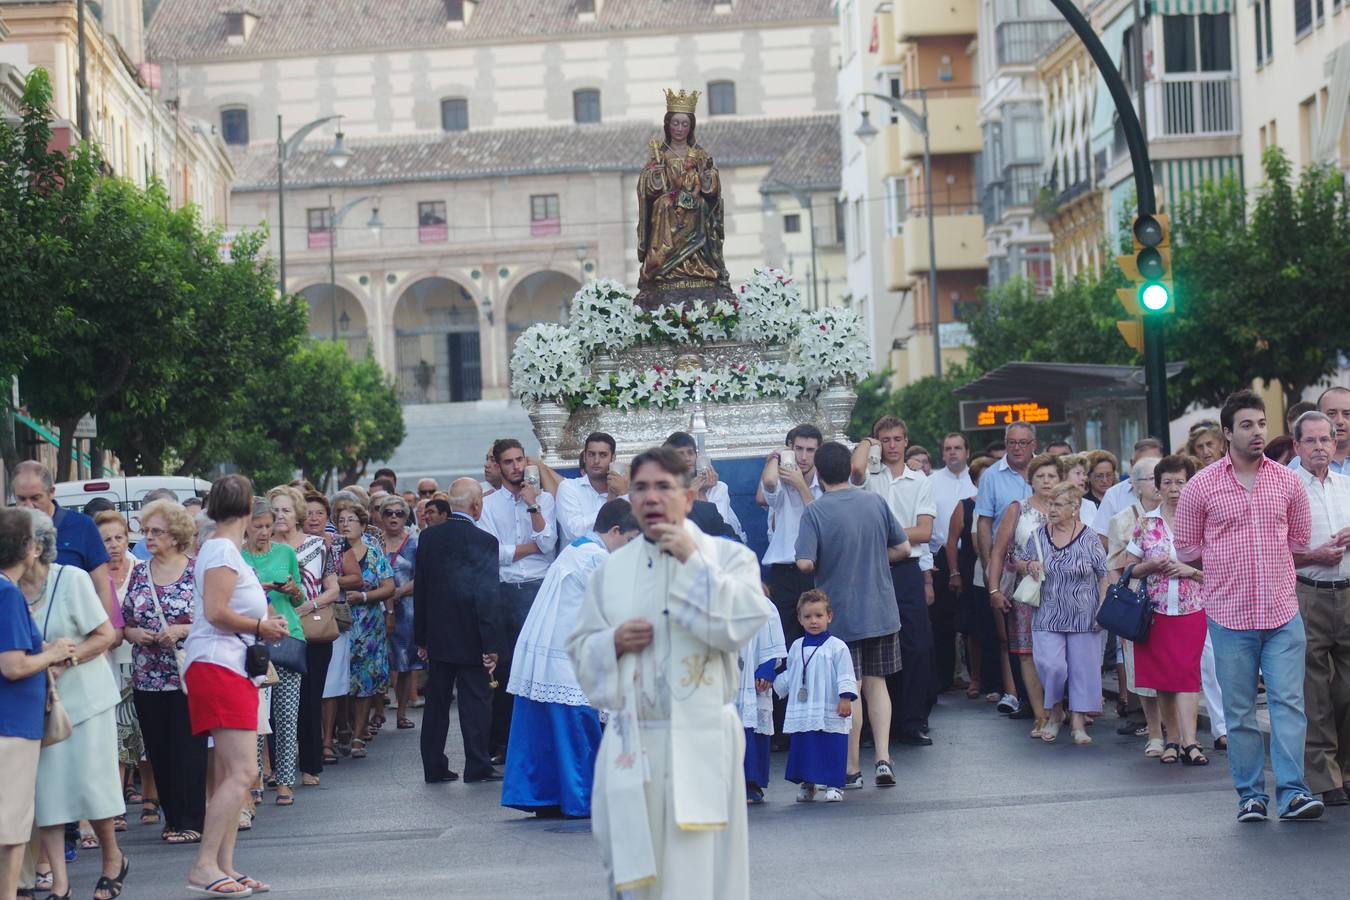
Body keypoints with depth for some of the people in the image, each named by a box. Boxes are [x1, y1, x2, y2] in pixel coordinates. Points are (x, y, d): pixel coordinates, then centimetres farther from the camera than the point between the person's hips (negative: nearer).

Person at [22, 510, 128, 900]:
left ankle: (113, 858, 23)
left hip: (84, 695, -3)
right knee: (44, 787, 0)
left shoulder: (72, 579, -10)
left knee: (89, 780, -1)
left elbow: (106, 634, -7)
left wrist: (65, 657, -20)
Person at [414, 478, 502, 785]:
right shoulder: (485, 541, -13)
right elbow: (488, 595, -15)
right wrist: (491, 645, -11)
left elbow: (420, 589, 6)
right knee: (475, 702, 3)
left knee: (436, 703, 11)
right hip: (470, 639, -5)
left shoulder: (429, 537, 2)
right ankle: (477, 767, 6)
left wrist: (421, 638, 13)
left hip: (436, 636, 5)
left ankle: (434, 767, 14)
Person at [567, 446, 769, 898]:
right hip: (631, 742, 3)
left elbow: (741, 623, -16)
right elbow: (580, 649, 14)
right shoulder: (612, 568, 10)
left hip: (701, 741, -3)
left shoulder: (728, 555, 0)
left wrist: (693, 561, -14)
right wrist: (614, 642, -7)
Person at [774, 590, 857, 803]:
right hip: (802, 712, 5)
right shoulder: (796, 647, 12)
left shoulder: (836, 646, -3)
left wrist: (845, 698, -14)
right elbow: (788, 676, 24)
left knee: (832, 749, -2)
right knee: (803, 747, 7)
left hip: (830, 713, -4)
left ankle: (834, 785, 6)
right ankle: (806, 784, 17)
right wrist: (774, 685, 25)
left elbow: (846, 676, -6)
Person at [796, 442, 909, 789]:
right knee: (877, 683, 14)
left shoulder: (815, 512, -13)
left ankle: (852, 769, 11)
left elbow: (805, 563, -20)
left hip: (841, 614, -3)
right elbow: (903, 549, 4)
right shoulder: (876, 502, 0)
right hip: (882, 610, 3)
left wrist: (827, 567, 2)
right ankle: (883, 758, 4)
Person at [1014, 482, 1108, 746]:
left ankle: (1078, 721, 13)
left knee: (1082, 667, 2)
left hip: (1083, 616, -1)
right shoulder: (1039, 535, 4)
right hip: (1048, 615, 1)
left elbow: (1104, 576, -2)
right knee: (1051, 665, -10)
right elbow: (1019, 563, 16)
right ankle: (1055, 713, 14)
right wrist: (1029, 566, -7)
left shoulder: (1089, 539, -5)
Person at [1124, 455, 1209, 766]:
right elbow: (1129, 568, 10)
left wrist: (1191, 571, -12)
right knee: (1162, 679, 3)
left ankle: (1189, 742, -14)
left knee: (1186, 673, -10)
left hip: (1191, 610, -2)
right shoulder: (1145, 523, 6)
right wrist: (1152, 565, -9)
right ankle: (1173, 740, 11)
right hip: (1155, 610, 2)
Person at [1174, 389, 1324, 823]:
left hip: (1283, 612, 1)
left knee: (1288, 702, -5)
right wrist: (1228, 561, 5)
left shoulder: (1288, 482, 5)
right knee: (1239, 712, 4)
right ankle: (1250, 795, 13)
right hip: (1229, 613, -1)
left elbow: (1301, 539, 16)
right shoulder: (1202, 486, 0)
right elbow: (1186, 546, 8)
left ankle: (1291, 792, -2)